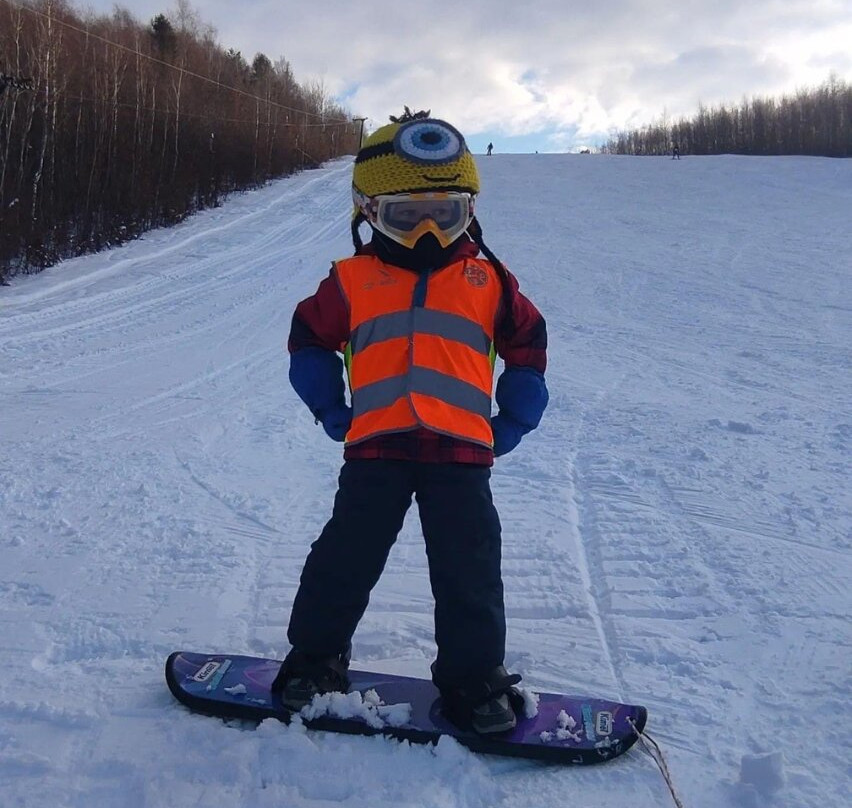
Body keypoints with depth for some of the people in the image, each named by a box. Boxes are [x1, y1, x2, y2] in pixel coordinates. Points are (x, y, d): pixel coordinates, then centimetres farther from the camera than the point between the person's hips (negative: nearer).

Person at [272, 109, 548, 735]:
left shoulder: (488, 281, 10)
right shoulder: (353, 280, 8)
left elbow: (528, 346, 19)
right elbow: (309, 339, 19)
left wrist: (512, 424, 11)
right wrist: (332, 413, 9)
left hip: (462, 449, 1)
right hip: (375, 446, 0)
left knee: (470, 570, 4)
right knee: (347, 558, 6)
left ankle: (475, 676, 22)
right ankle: (314, 658, 26)